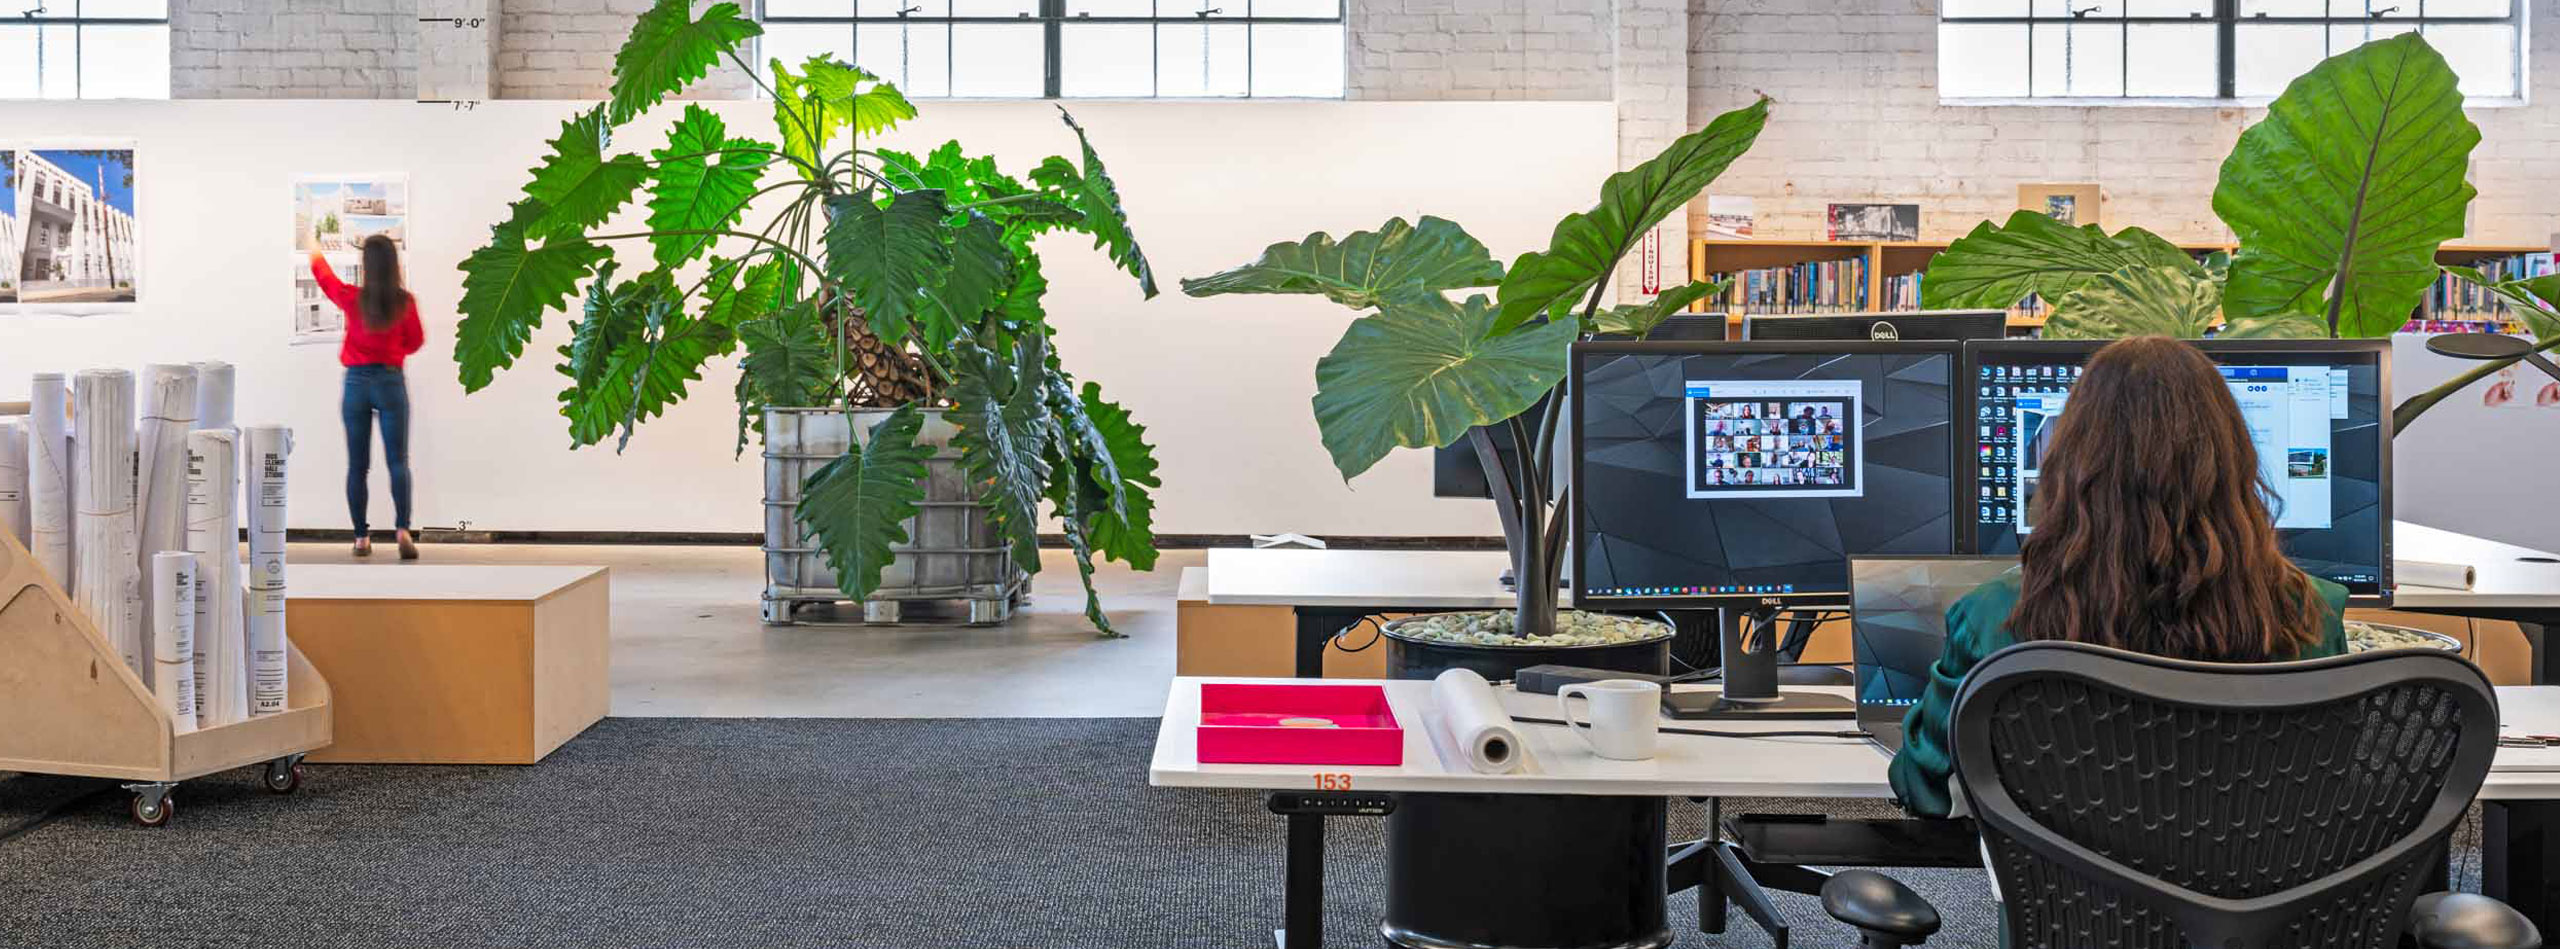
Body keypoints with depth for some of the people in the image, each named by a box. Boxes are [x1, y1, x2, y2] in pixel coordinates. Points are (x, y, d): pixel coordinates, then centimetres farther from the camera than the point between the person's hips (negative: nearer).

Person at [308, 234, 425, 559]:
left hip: (357, 382, 0)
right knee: (397, 461, -1)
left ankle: (362, 537, 9)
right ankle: (402, 528, -17)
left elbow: (325, 276, 15)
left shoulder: (352, 299, -6)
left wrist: (316, 255, 36)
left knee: (357, 465, 7)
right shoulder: (405, 302, -7)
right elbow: (416, 341, 7)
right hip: (391, 382, 0)